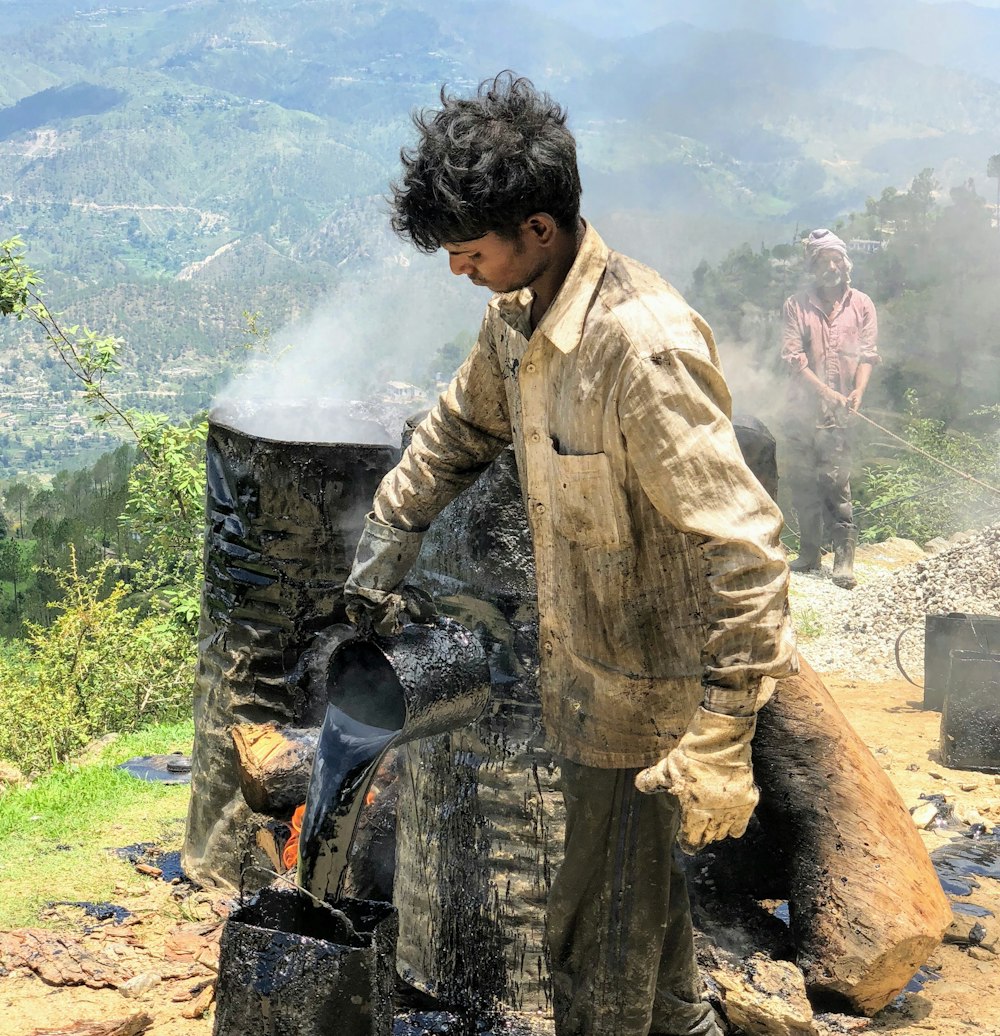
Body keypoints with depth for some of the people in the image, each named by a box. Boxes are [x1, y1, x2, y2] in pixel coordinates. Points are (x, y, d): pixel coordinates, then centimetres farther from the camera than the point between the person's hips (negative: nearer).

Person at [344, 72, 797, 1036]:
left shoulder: (643, 347, -31)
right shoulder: (518, 312, -2)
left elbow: (743, 549, -32)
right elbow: (460, 428, 19)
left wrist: (721, 739, -32)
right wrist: (386, 539, 21)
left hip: (643, 686, -9)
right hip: (580, 657, 9)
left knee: (598, 937, 6)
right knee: (640, 871, 29)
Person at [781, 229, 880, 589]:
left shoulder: (861, 304, 9)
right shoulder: (797, 305, 6)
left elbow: (867, 354, 4)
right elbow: (792, 356, -3)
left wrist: (858, 390, -15)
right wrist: (825, 390, -15)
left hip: (840, 413, -1)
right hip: (802, 408, 1)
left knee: (837, 484, -8)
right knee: (803, 482, 4)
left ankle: (844, 560, -6)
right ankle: (809, 553, 15)